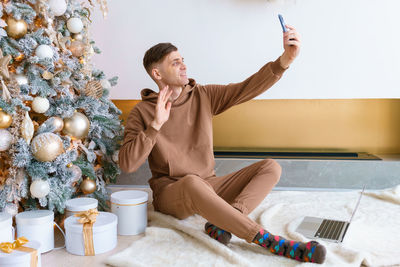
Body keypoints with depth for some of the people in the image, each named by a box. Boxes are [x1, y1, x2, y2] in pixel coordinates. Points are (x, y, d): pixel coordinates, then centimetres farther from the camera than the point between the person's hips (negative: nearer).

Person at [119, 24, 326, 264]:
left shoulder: (203, 96, 5)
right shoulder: (142, 112, -4)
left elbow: (247, 88, -7)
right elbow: (127, 164, -13)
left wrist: (285, 60, -20)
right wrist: (156, 125, -22)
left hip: (209, 187, 5)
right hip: (171, 194, -4)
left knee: (271, 167, -10)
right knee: (192, 183, -41)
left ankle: (221, 224, -32)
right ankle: (271, 242, -37)